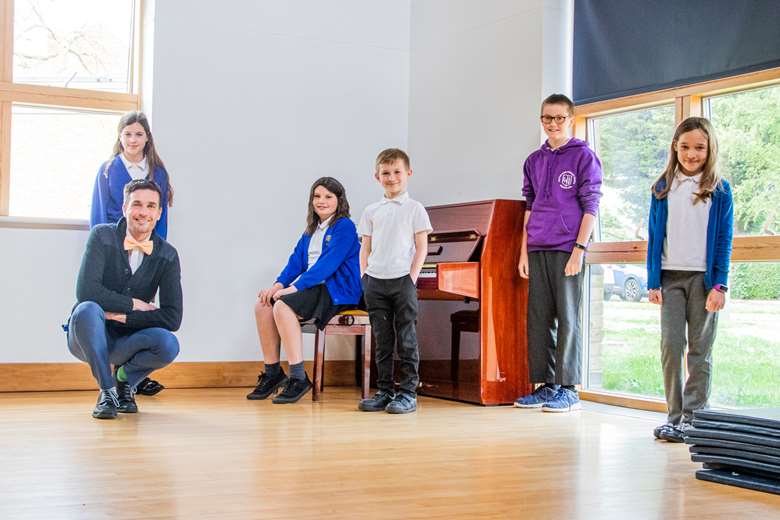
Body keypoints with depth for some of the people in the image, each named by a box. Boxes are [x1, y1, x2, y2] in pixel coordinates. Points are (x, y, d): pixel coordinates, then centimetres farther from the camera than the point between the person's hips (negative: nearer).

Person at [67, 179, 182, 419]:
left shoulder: (167, 255, -3)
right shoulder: (102, 236, -9)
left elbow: (172, 318, -11)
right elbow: (86, 291, -23)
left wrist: (122, 317, -18)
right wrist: (134, 304, -17)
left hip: (127, 340, 2)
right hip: (89, 337, -2)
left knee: (169, 345, -29)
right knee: (88, 309, -36)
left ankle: (125, 377, 6)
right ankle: (107, 391, -16)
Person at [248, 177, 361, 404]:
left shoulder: (344, 227, -6)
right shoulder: (312, 229, 20)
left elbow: (329, 263, -18)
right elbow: (297, 259, 12)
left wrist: (294, 287, -23)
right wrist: (279, 284, -7)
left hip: (336, 290, -8)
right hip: (312, 287, 8)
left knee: (282, 306, -29)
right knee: (262, 306, -10)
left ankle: (298, 378, -26)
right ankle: (272, 373, -2)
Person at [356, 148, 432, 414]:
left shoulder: (415, 208, 3)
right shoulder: (371, 211, 12)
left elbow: (421, 248, 0)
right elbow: (365, 248, 14)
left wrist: (412, 277, -9)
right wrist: (365, 277, 3)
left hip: (402, 280, -3)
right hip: (375, 281, 3)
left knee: (406, 340, -1)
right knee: (382, 340, 8)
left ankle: (408, 392, 4)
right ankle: (384, 391, 14)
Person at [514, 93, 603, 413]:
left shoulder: (583, 156, 0)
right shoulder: (534, 161, 16)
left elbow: (590, 206, -4)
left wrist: (579, 249, -12)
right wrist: (524, 251, 11)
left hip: (567, 249, -6)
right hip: (537, 251, 6)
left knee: (567, 319, -4)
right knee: (538, 318, 6)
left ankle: (568, 389, 1)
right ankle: (545, 386, 13)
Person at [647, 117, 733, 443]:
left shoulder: (719, 190, 3)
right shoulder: (663, 188, 9)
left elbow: (723, 240, 0)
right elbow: (655, 237, 9)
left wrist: (719, 285, -8)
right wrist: (653, 282, 2)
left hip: (704, 277, -2)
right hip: (671, 277, 2)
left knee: (700, 347, 2)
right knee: (671, 345, -1)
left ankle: (692, 416, 7)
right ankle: (675, 415, 7)